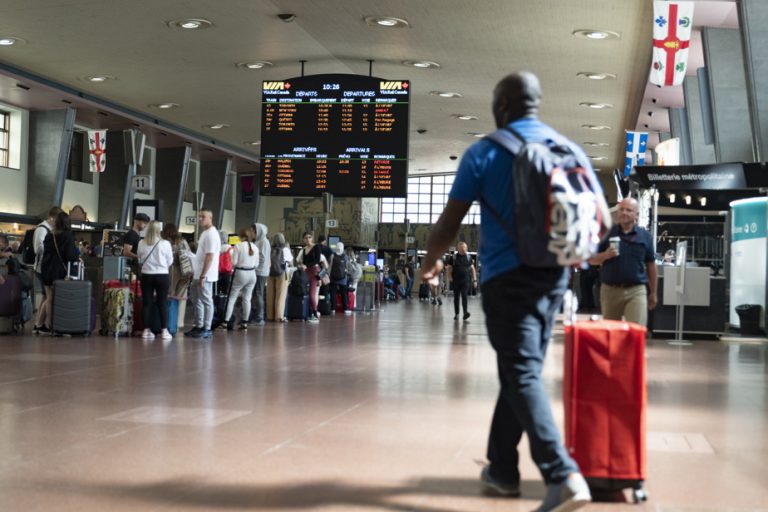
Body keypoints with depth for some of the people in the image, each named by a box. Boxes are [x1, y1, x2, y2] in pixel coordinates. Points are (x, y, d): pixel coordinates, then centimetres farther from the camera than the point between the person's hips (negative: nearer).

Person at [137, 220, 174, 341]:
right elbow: (170, 261, -1)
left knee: (147, 303, 8)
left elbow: (139, 260, 8)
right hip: (162, 275, -2)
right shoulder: (165, 244, -10)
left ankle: (146, 330, 10)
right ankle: (164, 331, 3)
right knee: (162, 303, 4)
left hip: (146, 275, 2)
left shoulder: (141, 244, -4)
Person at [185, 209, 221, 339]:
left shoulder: (211, 234, -15)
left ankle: (207, 329, 2)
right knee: (195, 299, 15)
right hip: (199, 274, 10)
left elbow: (209, 257, -20)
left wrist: (203, 276, -22)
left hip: (205, 275, -10)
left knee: (206, 301, -3)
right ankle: (199, 326, 22)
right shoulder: (204, 233, 15)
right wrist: (199, 275, 18)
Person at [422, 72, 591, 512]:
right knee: (520, 370, 15)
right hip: (554, 275, 5)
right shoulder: (571, 150, 10)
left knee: (523, 376, -7)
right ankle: (502, 467, 24)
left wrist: (431, 262, 16)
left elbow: (450, 224, -2)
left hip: (508, 277, -5)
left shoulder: (484, 153, -3)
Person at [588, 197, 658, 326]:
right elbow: (592, 259, 5)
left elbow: (651, 265, 10)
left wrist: (653, 293, 11)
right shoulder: (608, 233, 4)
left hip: (636, 291, -1)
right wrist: (606, 255, -16)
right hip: (610, 290, 1)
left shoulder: (645, 236, 4)